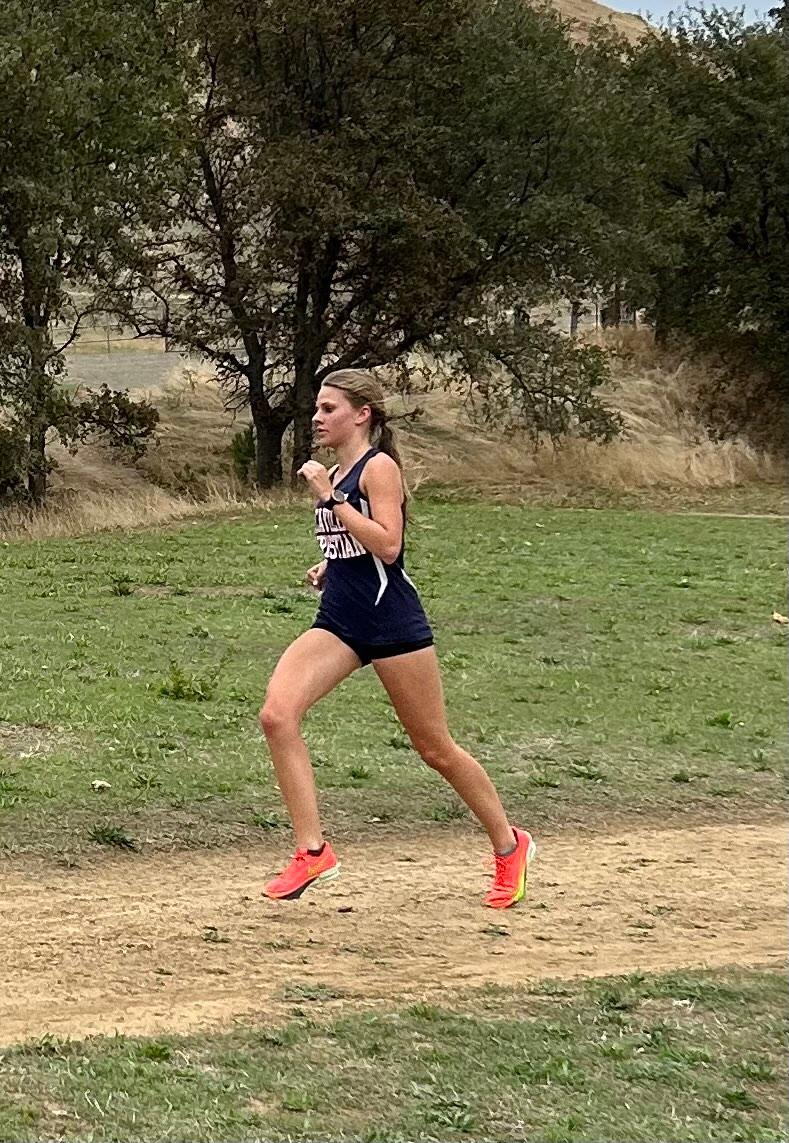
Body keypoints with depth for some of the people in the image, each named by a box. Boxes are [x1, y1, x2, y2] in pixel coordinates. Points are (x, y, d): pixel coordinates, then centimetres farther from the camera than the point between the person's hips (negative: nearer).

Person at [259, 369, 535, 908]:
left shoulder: (379, 467, -10)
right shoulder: (334, 474, 14)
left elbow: (388, 544, -23)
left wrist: (331, 498, -21)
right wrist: (328, 567, 10)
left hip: (391, 621, -7)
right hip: (339, 620, 7)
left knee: (436, 749, 4)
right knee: (277, 713, -17)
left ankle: (510, 845, 26)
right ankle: (313, 851, -16)